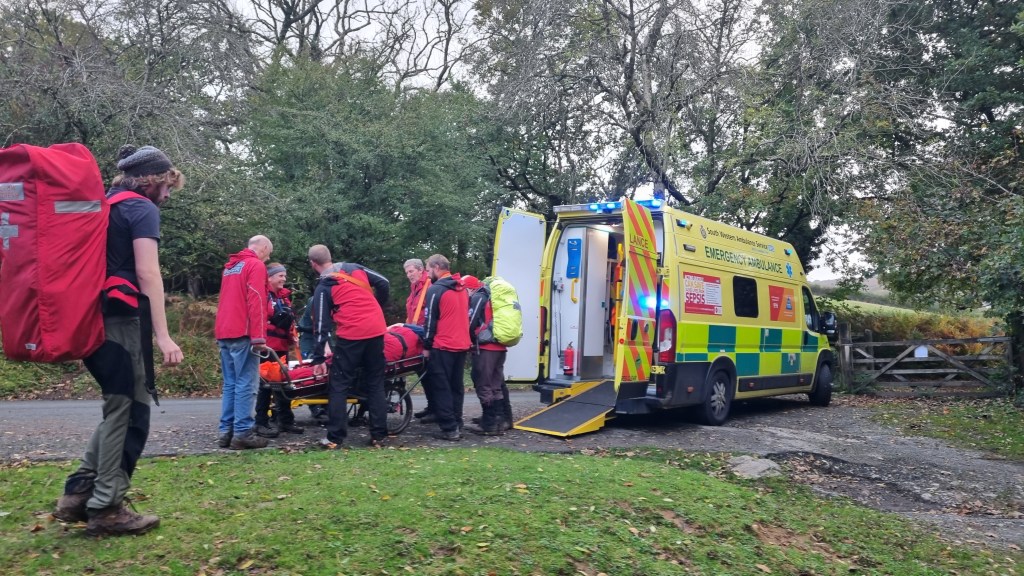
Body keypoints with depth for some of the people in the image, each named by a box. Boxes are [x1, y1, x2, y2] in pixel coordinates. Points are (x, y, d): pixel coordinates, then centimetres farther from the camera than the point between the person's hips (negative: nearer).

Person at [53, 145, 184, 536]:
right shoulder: (142, 209, -6)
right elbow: (147, 274, -15)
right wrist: (163, 336, -19)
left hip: (92, 318, 9)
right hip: (122, 319, -9)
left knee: (120, 409, 17)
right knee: (129, 411, -2)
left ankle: (78, 493, 13)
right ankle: (106, 508, 2)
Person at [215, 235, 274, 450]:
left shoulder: (230, 266, 22)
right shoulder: (256, 265, -5)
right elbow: (256, 303, -15)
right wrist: (258, 336, -18)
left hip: (224, 333, 9)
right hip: (243, 335, -9)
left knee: (230, 384, 10)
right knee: (246, 385, -6)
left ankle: (226, 432, 10)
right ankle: (242, 433, -7)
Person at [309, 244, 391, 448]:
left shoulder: (323, 287, 2)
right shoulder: (355, 268, 14)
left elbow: (322, 325, -2)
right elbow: (384, 284, 13)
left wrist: (319, 358, 0)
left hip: (350, 334, -4)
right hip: (376, 329, 4)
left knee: (338, 386, 6)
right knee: (376, 384, 11)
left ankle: (334, 437, 3)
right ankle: (379, 435, 11)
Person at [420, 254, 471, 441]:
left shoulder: (435, 290, -10)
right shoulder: (462, 289, 14)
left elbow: (430, 320, -10)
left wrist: (426, 346, -3)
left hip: (442, 346, -7)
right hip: (462, 345, 7)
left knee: (442, 388, -1)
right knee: (456, 387, 13)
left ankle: (449, 429, -2)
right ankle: (457, 426, 15)